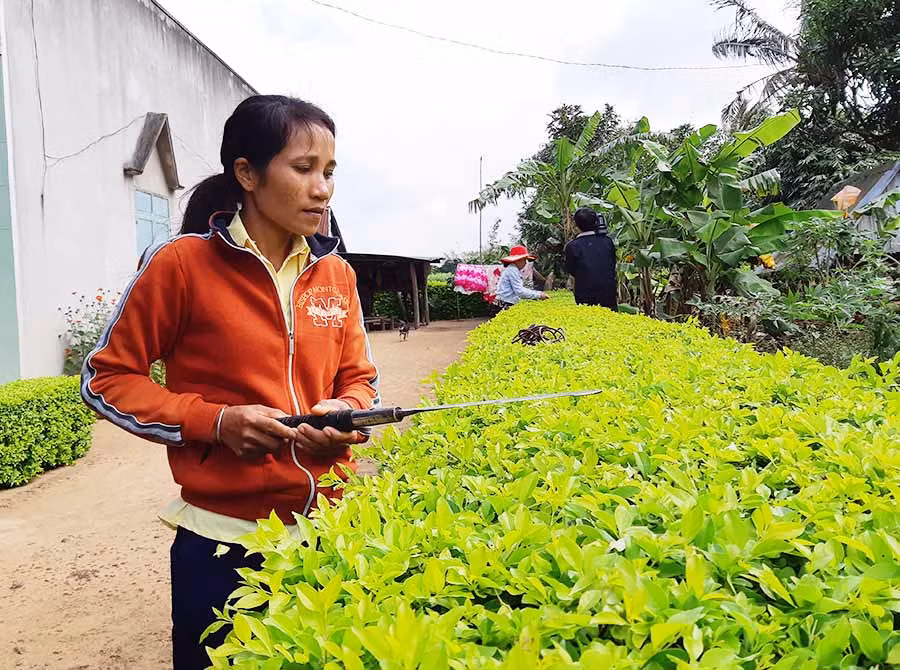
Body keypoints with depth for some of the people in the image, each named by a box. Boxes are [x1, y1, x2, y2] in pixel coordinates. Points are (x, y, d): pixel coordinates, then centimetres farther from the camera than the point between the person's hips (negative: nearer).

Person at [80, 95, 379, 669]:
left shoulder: (336, 273, 2)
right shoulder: (182, 264, -10)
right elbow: (106, 379, -4)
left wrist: (346, 413, -12)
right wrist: (216, 421, -16)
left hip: (332, 528, 4)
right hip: (224, 544, -4)